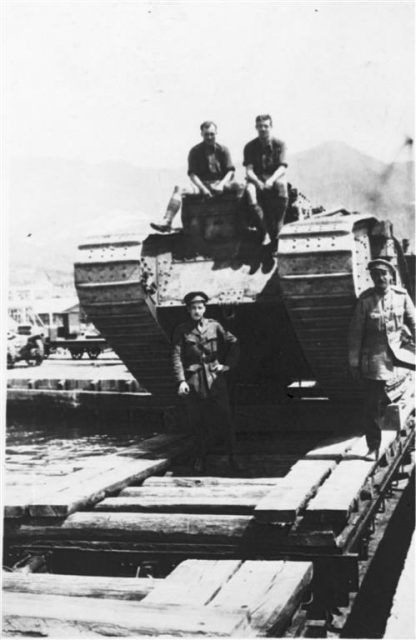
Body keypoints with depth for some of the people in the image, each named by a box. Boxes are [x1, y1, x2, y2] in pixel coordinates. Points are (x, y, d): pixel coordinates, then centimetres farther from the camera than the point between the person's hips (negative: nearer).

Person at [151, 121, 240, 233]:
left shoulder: (223, 150, 10)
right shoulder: (195, 151, 9)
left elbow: (230, 172, 3)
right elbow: (192, 174, 0)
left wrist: (221, 185, -17)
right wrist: (203, 188, -18)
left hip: (220, 183, 0)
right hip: (201, 183, 0)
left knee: (239, 186, -32)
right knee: (179, 189, -28)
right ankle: (166, 223, -40)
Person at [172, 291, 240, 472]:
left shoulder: (214, 326, 5)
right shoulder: (181, 331, 1)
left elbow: (233, 343, 15)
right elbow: (177, 357, -5)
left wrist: (227, 364, 6)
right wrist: (181, 381, -15)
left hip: (215, 378, 1)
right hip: (193, 381, -1)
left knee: (225, 419, -2)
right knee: (197, 422, 4)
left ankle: (232, 457, 9)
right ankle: (200, 459, 18)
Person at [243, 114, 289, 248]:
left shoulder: (279, 144, 4)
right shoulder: (250, 146, 5)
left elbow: (282, 168, -7)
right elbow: (249, 170, -4)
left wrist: (271, 180, -28)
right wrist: (258, 182, -26)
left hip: (275, 177, -1)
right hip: (257, 178, 1)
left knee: (281, 186, -37)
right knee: (250, 190, -35)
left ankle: (277, 231, -32)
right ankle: (265, 231, -34)